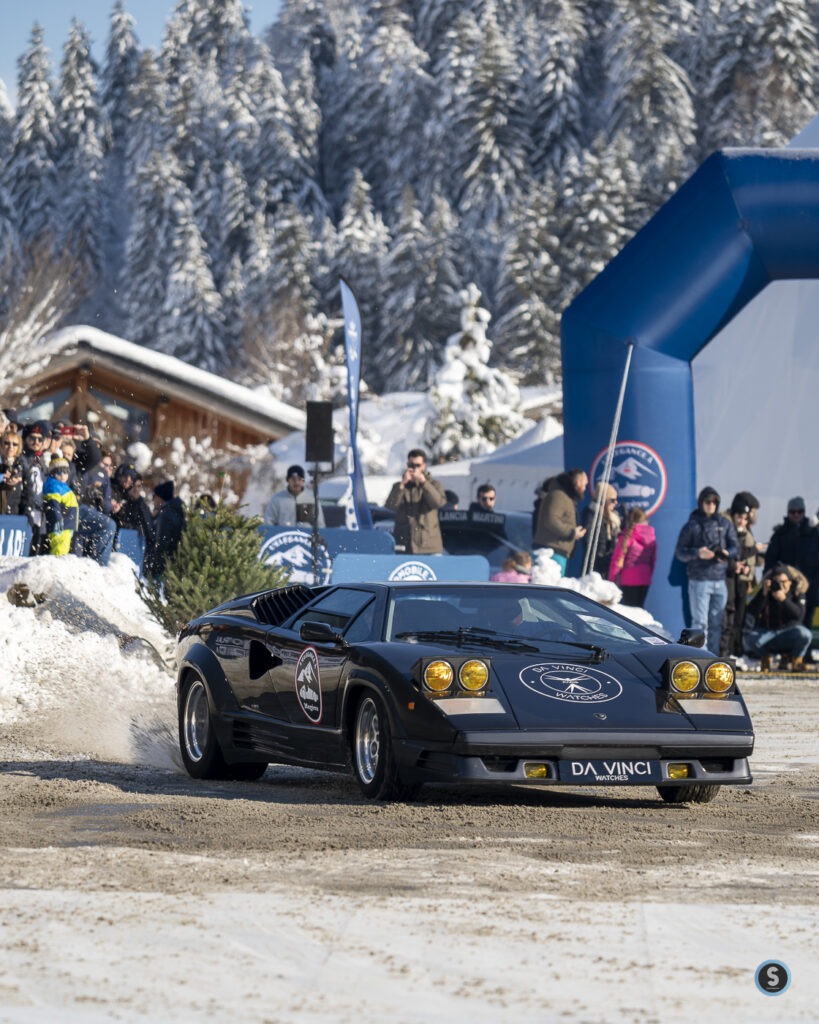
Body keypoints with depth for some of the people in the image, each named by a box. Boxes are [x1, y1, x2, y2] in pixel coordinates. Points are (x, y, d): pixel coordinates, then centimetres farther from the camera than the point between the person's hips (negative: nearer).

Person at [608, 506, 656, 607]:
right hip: (645, 579, 4)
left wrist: (611, 578, 0)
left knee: (630, 608, -3)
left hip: (629, 579, -4)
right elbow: (653, 559, 9)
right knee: (639, 607, 12)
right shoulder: (651, 536, 2)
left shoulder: (627, 536, -9)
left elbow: (617, 560, -8)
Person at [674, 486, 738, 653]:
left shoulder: (725, 524, 10)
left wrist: (727, 553, -10)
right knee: (700, 622, -8)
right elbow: (680, 552, 0)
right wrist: (697, 553, -18)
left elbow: (735, 547, 12)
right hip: (699, 581, -4)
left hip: (720, 580, 4)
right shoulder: (692, 525, 0)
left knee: (716, 623, 9)